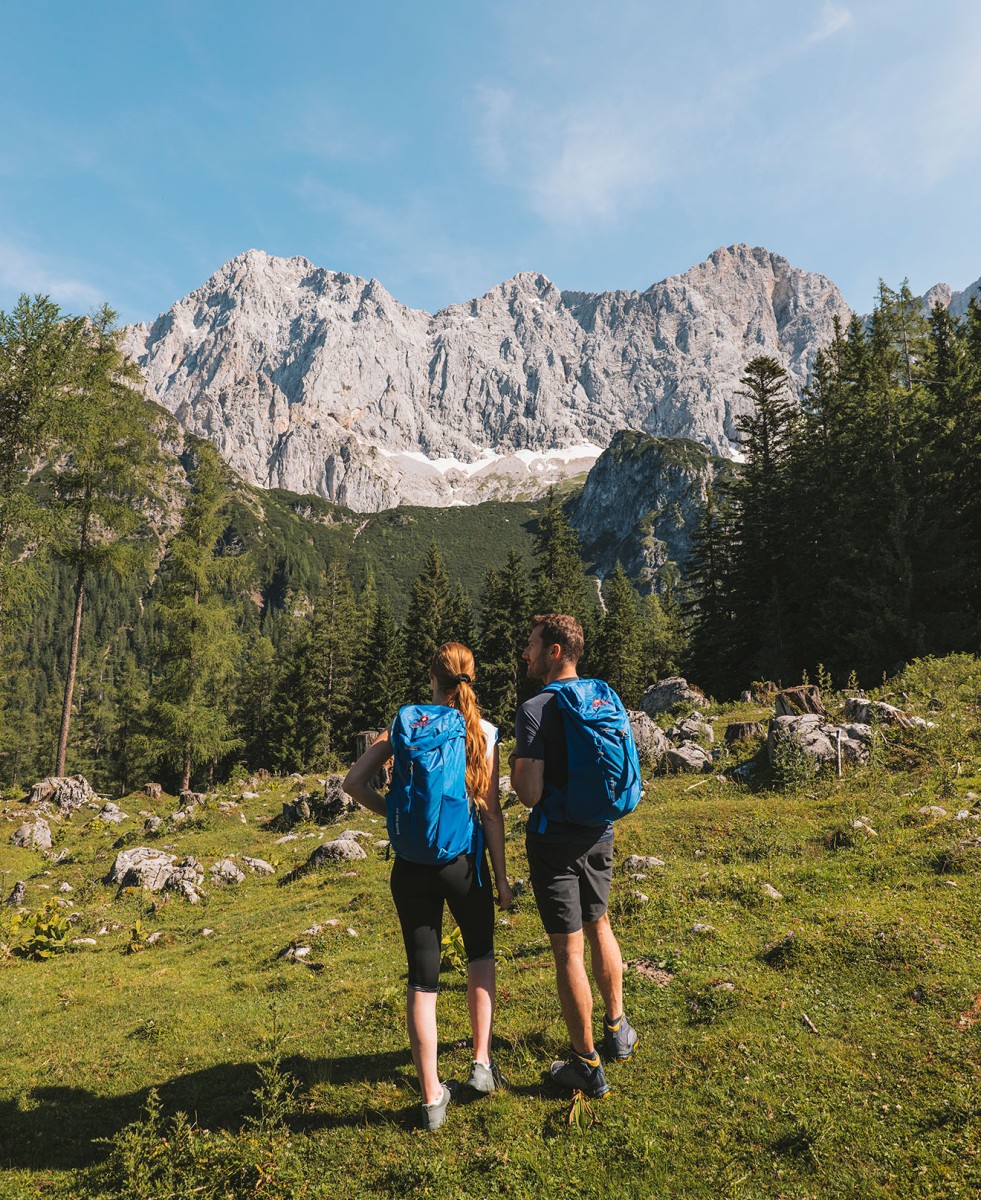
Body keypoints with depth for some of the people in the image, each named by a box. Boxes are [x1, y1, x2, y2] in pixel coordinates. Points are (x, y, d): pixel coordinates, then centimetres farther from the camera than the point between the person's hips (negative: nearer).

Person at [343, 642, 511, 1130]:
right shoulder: (484, 731, -6)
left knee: (422, 978, 11)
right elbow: (490, 811, -6)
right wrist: (501, 877, 3)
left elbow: (354, 782, -7)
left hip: (412, 864, 1)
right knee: (480, 956, 26)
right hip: (464, 861, 0)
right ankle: (481, 1064, 27)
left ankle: (432, 1098, 20)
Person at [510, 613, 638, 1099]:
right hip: (599, 834, 7)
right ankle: (617, 1029, 41)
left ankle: (587, 1065, 18)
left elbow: (530, 794, -24)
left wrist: (515, 767, -5)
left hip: (555, 840, -7)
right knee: (598, 925, 25)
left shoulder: (535, 710, -20)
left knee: (569, 949, 5)